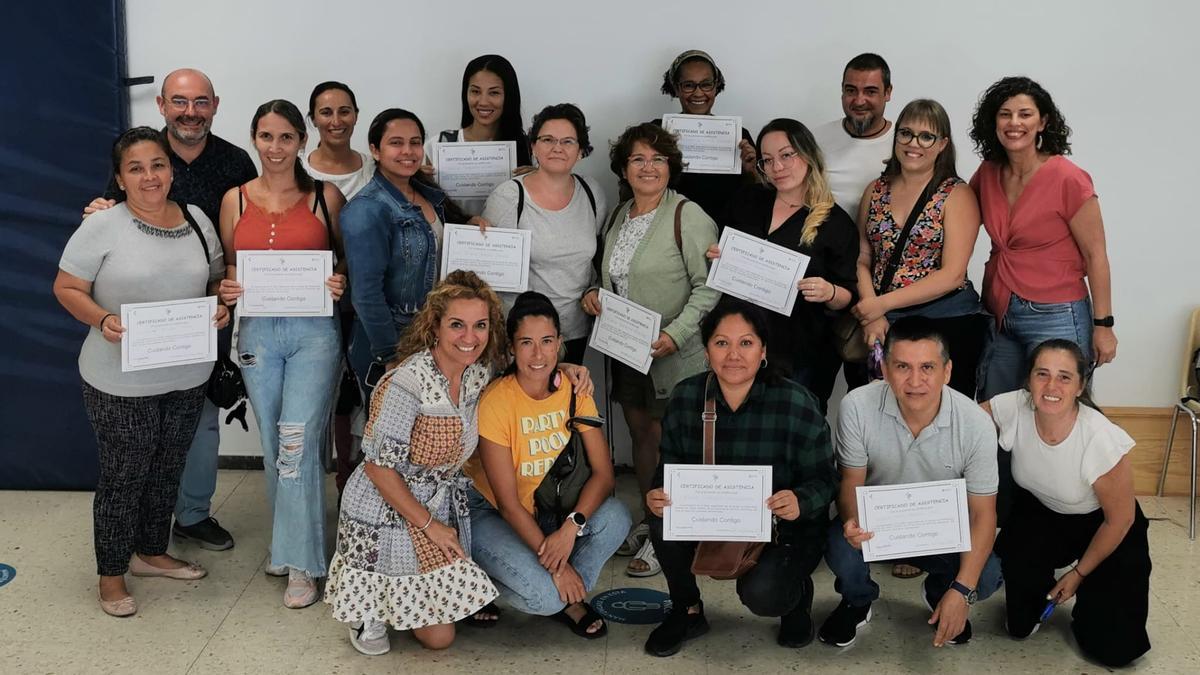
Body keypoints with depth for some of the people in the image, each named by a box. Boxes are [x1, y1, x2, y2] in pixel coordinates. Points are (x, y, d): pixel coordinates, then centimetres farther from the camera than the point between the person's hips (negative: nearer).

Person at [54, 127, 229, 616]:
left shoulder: (197, 220, 3)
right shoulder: (102, 226, -12)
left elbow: (216, 280, 14)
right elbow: (66, 288, -8)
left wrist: (221, 307, -7)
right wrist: (101, 320, -25)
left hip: (187, 377, 5)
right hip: (121, 383, -5)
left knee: (167, 471, 19)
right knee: (124, 476, 6)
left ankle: (152, 552, 39)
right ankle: (111, 575, 23)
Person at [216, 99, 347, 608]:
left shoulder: (326, 196, 0)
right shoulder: (235, 200, 7)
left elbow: (347, 260, 8)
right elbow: (227, 267, 14)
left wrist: (340, 284, -13)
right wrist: (226, 290, -7)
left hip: (314, 331, -3)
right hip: (258, 332, 3)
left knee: (298, 442, -9)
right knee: (273, 446, 11)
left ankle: (301, 563, 1)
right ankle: (288, 543, 27)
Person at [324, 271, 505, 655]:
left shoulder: (480, 373, -4)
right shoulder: (408, 383, -26)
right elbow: (378, 465, -23)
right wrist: (428, 526, -16)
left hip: (441, 506, 7)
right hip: (386, 513, -7)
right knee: (438, 636, -1)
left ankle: (381, 593, 32)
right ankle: (367, 606, 22)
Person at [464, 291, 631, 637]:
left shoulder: (573, 390, -8)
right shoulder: (495, 402, -22)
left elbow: (603, 473, -11)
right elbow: (507, 503, -20)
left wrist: (572, 525, -29)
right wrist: (556, 565, -23)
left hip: (546, 510, 5)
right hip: (487, 513, -5)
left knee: (615, 516, -22)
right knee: (543, 594, -27)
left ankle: (568, 599, -1)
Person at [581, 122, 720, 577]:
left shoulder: (688, 216, -11)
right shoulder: (617, 217, 12)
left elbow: (709, 286, -16)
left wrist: (674, 334, -24)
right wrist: (594, 294, 3)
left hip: (674, 355, -7)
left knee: (664, 438, -5)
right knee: (640, 434, 14)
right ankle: (651, 522, 29)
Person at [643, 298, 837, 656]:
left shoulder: (797, 404, -16)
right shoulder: (686, 397, -6)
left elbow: (823, 479, -10)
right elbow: (669, 468, 2)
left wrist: (800, 502, -32)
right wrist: (658, 495, -21)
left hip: (784, 529, -3)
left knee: (761, 594, -30)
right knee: (664, 519, -27)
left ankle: (797, 593, 12)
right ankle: (687, 610, 2)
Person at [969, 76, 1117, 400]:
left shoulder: (1068, 179, -13)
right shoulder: (988, 174, 3)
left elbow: (1095, 255, -9)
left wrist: (1103, 325, -9)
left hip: (1055, 317, -6)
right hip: (999, 315, 6)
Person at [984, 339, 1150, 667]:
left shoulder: (1101, 439, -33)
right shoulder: (1013, 409, -26)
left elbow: (1120, 519, -17)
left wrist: (1079, 573, -6)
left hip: (1103, 526, -2)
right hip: (1041, 514, 2)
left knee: (1114, 648, -9)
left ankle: (1089, 592, 22)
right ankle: (1036, 601, 14)